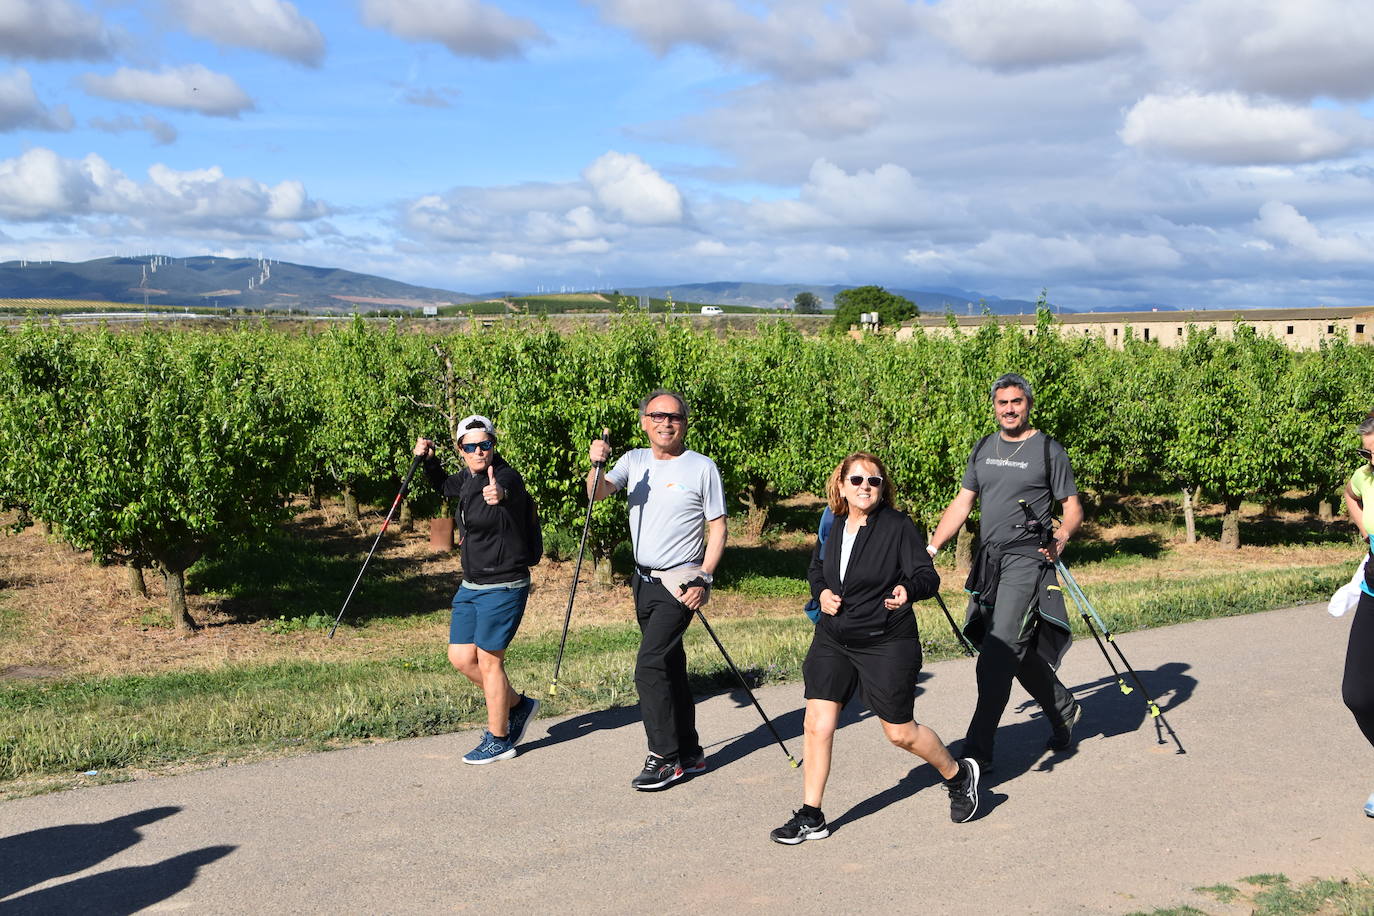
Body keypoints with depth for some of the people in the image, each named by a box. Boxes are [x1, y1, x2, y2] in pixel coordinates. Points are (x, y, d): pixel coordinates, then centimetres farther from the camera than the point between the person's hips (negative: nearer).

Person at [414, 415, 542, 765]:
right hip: (471, 585, 9)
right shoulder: (467, 478, 7)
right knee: (460, 657, 12)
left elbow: (508, 489, -45)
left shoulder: (506, 477, -19)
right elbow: (446, 487, 31)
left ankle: (499, 740, 15)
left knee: (488, 661, -1)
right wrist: (428, 461, 13)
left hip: (503, 587, -9)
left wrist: (500, 494, -69)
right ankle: (518, 705, 31)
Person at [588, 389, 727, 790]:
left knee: (649, 667, -14)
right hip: (644, 581, 6)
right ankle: (689, 753, 23)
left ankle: (665, 757, -3)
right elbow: (598, 493, -6)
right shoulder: (635, 461, 7)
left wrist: (702, 580, -14)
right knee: (670, 668, 13)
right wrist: (596, 466, -26)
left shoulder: (702, 468, -6)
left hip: (679, 583, -6)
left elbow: (717, 528, -5)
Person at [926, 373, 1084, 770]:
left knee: (999, 654, -14)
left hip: (1028, 560, -6)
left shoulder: (1049, 450, -1)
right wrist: (932, 547, 5)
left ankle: (978, 749, -13)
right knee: (1021, 654, 12)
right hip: (989, 561, 6)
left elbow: (1073, 507, 1)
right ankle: (1064, 711, 35)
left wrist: (1060, 538, -20)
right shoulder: (983, 449, 14)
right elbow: (962, 503, 15)